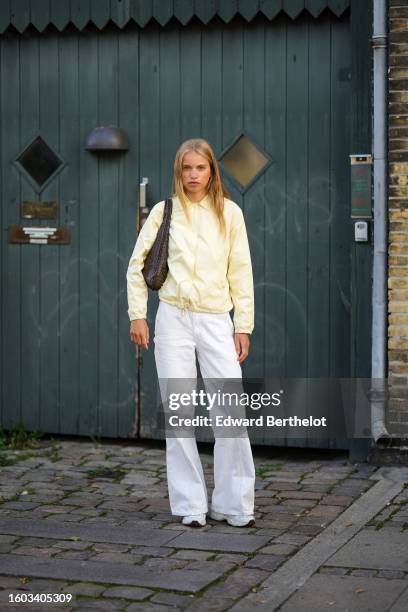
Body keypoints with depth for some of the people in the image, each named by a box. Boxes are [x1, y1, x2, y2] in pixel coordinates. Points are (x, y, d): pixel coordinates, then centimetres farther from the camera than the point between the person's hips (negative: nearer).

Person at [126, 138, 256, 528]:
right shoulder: (164, 211, 4)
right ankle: (189, 505, 10)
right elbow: (137, 264, 8)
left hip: (216, 320, 0)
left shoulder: (229, 213, 6)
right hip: (174, 319, 0)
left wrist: (243, 326, 3)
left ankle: (233, 503, 4)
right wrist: (137, 315, 1)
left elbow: (240, 272, 7)